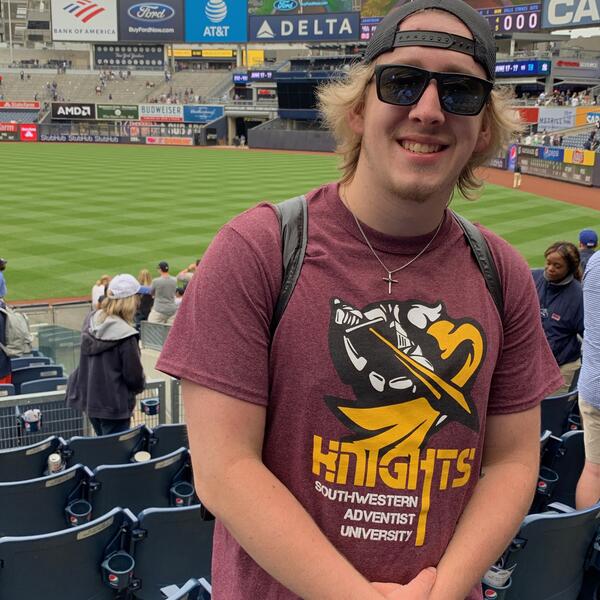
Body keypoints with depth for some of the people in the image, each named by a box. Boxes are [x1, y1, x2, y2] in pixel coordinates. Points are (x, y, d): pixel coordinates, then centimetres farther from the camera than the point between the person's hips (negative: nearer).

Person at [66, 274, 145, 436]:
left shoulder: (91, 320, -2)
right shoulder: (125, 335, -23)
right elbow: (134, 376, -13)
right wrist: (139, 386, 5)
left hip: (89, 398, 8)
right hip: (114, 405, -8)